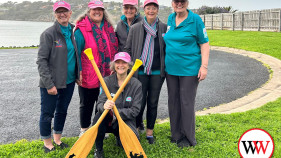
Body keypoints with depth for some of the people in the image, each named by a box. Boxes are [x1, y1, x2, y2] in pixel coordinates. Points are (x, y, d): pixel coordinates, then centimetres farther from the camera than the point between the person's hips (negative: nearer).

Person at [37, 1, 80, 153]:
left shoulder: (72, 32, 6)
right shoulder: (49, 34, -12)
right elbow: (41, 61, -15)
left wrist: (77, 75, 8)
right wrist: (49, 84, -19)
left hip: (69, 82, 6)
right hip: (51, 83, -6)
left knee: (62, 111, 18)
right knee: (47, 113, 6)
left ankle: (57, 139, 36)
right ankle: (47, 143, 26)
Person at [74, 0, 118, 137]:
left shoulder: (108, 28, 8)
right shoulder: (82, 30, -9)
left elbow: (113, 49, 17)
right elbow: (76, 53, -9)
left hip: (106, 76, 5)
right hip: (88, 77, -5)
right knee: (86, 104, 11)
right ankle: (84, 130, 30)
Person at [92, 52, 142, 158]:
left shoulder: (136, 84, -7)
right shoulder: (107, 81, -5)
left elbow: (135, 110, -10)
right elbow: (99, 103, -12)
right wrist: (104, 106, -37)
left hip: (125, 121, 0)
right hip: (108, 120, 0)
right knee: (99, 117, -33)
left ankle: (119, 137, 15)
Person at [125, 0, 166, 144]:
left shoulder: (164, 28, 4)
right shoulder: (135, 28, 3)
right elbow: (128, 49, 7)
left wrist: (167, 68, 5)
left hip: (157, 72, 1)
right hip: (140, 72, -1)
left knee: (153, 103, 9)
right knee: (140, 102, 0)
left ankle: (149, 132, 23)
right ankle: (137, 126, 26)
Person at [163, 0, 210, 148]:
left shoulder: (195, 19, -7)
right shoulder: (170, 18, 9)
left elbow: (204, 44, -7)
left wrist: (204, 66, -14)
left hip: (189, 68, -6)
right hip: (171, 68, 6)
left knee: (186, 103, 1)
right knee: (173, 101, 13)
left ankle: (188, 137, 18)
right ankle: (176, 134, 28)